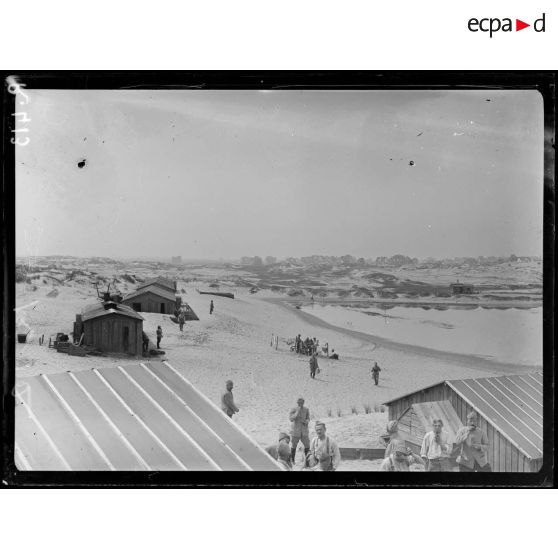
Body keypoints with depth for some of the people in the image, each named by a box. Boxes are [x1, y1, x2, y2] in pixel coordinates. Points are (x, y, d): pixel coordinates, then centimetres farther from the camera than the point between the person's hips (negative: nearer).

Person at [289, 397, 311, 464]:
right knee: (294, 446, 4)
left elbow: (308, 418, 13)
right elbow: (291, 419, -17)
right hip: (295, 430, -2)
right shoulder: (293, 410, -7)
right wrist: (297, 412, -22)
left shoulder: (306, 409, 2)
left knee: (307, 445, 0)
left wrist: (306, 421, -10)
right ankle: (292, 460, 18)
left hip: (304, 430, 3)